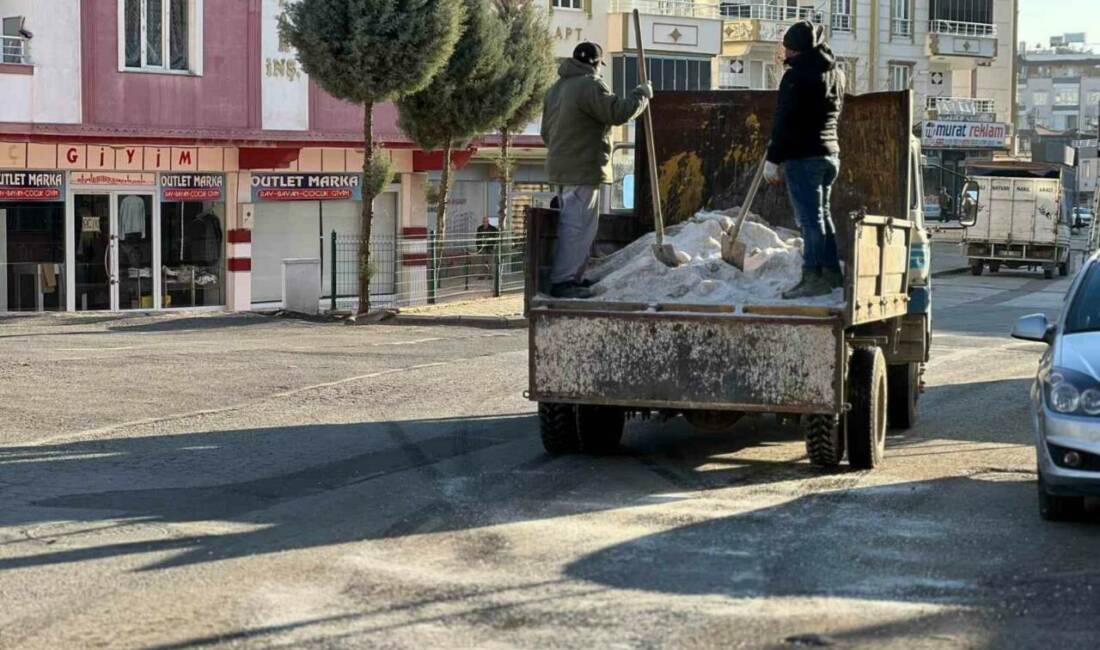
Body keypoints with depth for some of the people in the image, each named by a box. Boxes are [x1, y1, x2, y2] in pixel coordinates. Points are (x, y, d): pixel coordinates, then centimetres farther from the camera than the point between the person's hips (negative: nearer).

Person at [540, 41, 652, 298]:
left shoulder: (557, 88, 18)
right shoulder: (589, 85, -14)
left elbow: (546, 131, 23)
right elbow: (618, 112, -19)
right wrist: (642, 94, -5)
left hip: (563, 168, 10)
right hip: (583, 170, -10)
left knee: (572, 224, 16)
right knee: (577, 226, -9)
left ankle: (571, 276, 20)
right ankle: (562, 281, -11)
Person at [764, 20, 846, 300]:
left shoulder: (796, 75, -12)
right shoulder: (836, 74, 14)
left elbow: (784, 121, -15)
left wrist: (774, 159, -11)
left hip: (803, 155, -8)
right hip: (830, 152, 8)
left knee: (810, 217, -8)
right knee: (822, 214, 17)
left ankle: (813, 276, -9)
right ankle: (832, 272, 21)